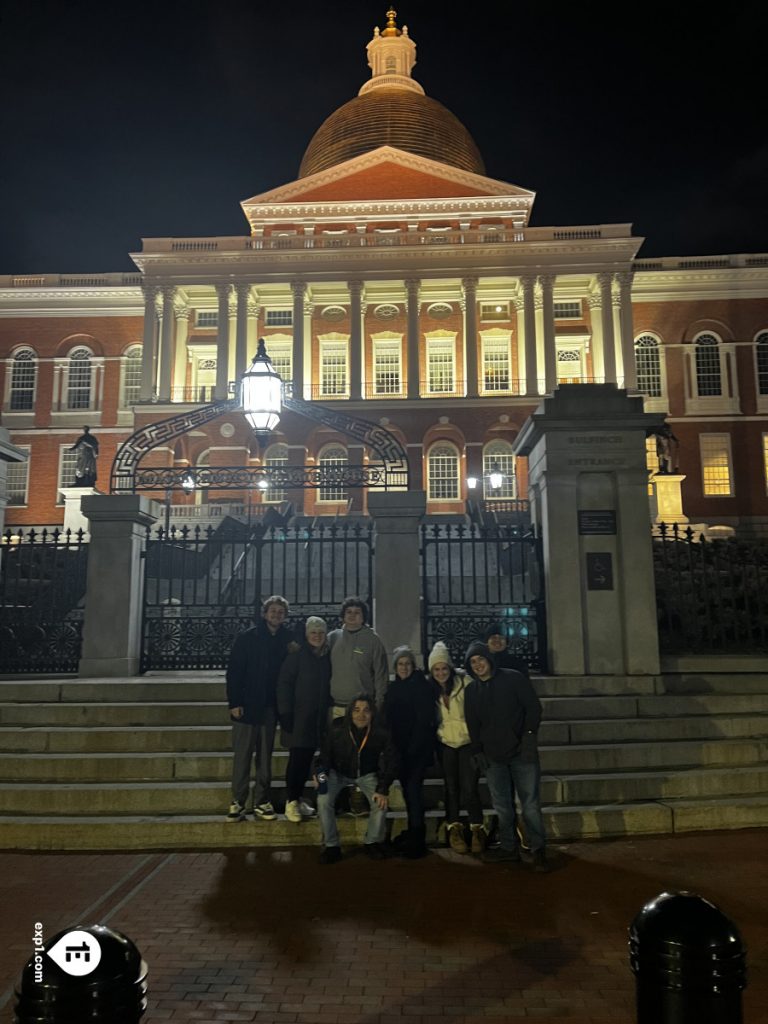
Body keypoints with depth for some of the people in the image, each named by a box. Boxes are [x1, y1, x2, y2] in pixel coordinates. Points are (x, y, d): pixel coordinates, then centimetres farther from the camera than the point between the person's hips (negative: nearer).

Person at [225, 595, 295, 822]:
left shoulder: (287, 639, 5)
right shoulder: (248, 637, -5)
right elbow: (234, 671, -7)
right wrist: (234, 702, -11)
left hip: (270, 707, 3)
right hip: (247, 705, -3)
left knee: (265, 756, 9)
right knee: (242, 755, 1)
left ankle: (262, 802, 17)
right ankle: (238, 802, 10)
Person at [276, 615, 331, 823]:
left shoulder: (327, 656, 10)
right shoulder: (297, 655, -5)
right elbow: (284, 683, -9)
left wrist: (328, 710, 10)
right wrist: (285, 713, -14)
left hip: (318, 718, 5)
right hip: (299, 717, -5)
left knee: (307, 759, 9)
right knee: (297, 758, -6)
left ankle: (298, 798, 21)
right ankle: (291, 802, 3)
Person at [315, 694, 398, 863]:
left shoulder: (381, 734, -24)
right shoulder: (336, 730, -26)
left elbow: (390, 762, -14)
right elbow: (324, 756, -13)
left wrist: (383, 788, -23)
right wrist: (320, 773, -33)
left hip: (367, 774, 1)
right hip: (338, 772, 0)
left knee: (381, 802, -22)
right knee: (323, 800, -25)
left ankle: (373, 843, 6)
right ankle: (331, 846, -4)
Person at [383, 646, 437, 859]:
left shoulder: (423, 686, -10)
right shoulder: (393, 687, 10)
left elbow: (425, 720, -15)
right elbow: (388, 718, 15)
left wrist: (414, 747, -18)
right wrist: (392, 746, 7)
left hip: (418, 747, -7)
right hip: (400, 747, 7)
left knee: (413, 787, -13)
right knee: (407, 787, 14)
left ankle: (417, 841, -9)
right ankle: (413, 831, 27)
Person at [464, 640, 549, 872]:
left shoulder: (514, 679, -3)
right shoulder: (471, 690, 9)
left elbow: (533, 707, -3)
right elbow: (472, 723, 15)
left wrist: (529, 734, -13)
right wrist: (477, 750, 7)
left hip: (521, 751, -4)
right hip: (493, 756, 4)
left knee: (530, 804, -4)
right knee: (502, 806, 8)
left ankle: (538, 850, 4)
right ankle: (509, 847, 20)